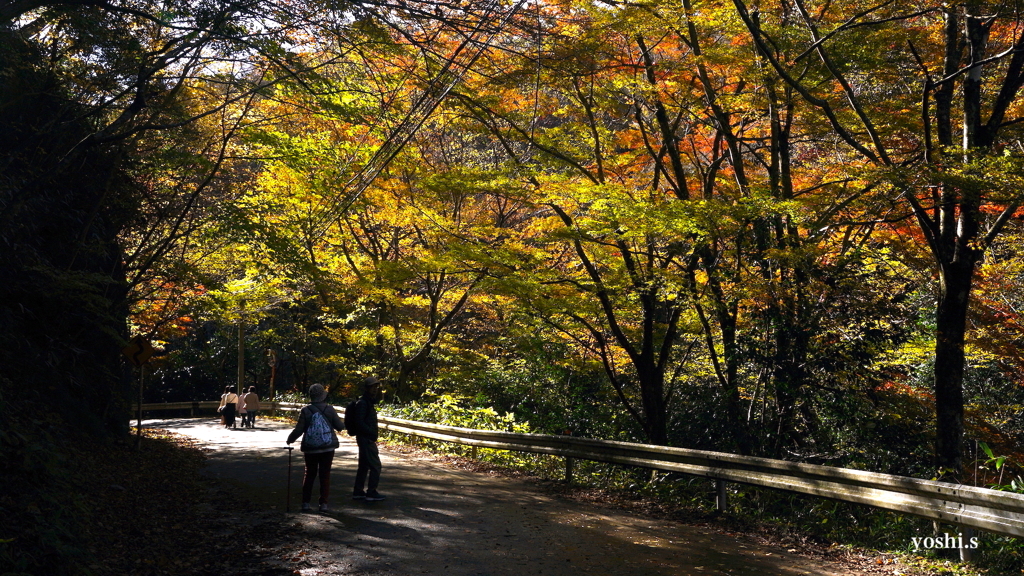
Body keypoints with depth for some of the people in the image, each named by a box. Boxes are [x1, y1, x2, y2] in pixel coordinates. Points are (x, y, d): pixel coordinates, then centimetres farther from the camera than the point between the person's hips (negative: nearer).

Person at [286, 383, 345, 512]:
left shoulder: (305, 411, -7)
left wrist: (290, 439, 11)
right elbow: (340, 426, -3)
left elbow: (298, 430, -6)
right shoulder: (329, 409, -6)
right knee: (325, 475, 6)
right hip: (327, 448, 0)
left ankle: (306, 503, 13)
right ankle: (323, 503, 4)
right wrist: (343, 424, 21)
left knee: (309, 474, 13)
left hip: (310, 448, 1)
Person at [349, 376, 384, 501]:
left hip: (365, 439, 11)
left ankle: (358, 492, 20)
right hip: (367, 439, -11)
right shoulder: (362, 403, -16)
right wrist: (371, 433, -21)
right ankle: (371, 492, -5)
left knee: (364, 466, 14)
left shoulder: (368, 402, 15)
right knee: (375, 465, -8)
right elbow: (359, 422, -22)